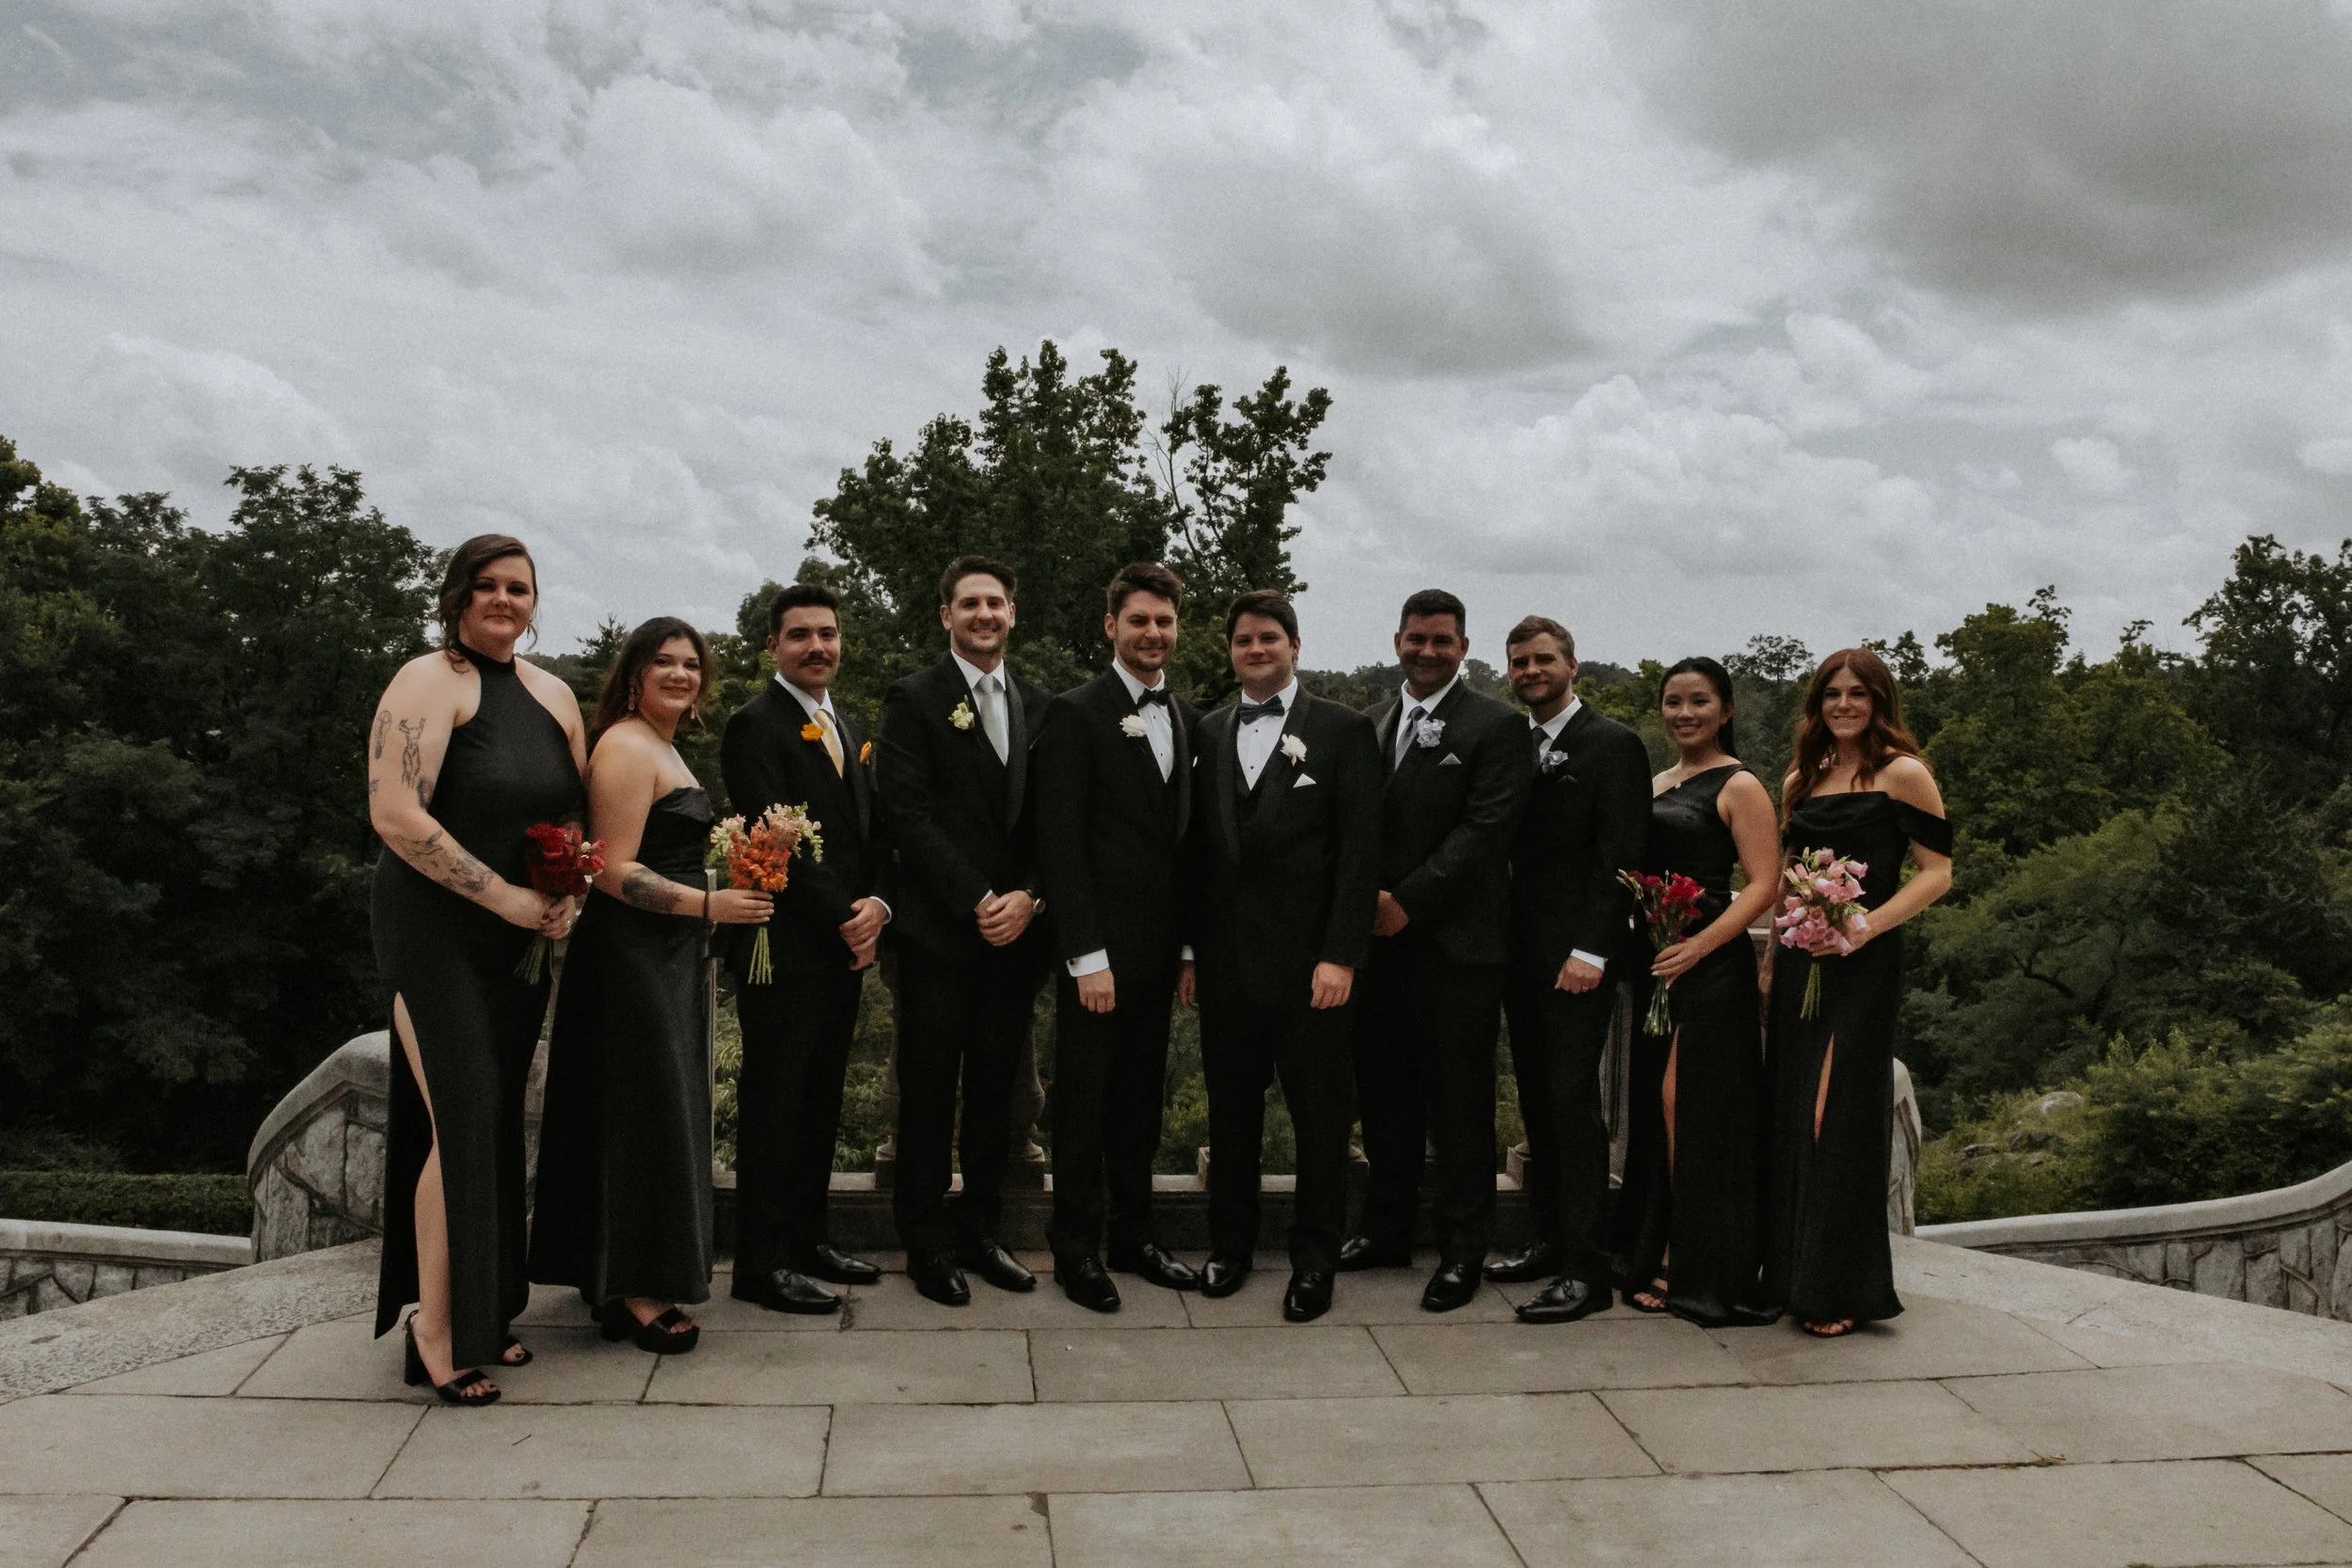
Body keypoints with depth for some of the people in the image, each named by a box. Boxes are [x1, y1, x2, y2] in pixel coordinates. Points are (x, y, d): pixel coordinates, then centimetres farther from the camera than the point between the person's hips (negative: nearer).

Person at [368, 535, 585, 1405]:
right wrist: (506, 897, -18)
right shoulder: (430, 682, -9)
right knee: (462, 1125, -7)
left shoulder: (553, 696, 12)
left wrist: (570, 895, -1)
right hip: (436, 933, -6)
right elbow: (395, 816, -20)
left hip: (523, 940, 7)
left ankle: (482, 1312, 22)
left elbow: (575, 812, 18)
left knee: (497, 1125, 10)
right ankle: (434, 1330, 6)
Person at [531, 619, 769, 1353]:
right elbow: (616, 871, -20)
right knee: (645, 1112, -4)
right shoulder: (626, 748, -14)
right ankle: (633, 1293, 6)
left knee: (657, 1113, 14)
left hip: (665, 959, 10)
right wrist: (710, 905, -22)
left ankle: (620, 1278, 25)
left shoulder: (665, 748, 17)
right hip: (632, 955, -10)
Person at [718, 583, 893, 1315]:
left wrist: (878, 904, -3)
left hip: (844, 947, 8)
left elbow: (873, 833, 15)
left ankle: (807, 1237, 24)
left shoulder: (850, 731, 18)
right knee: (774, 1102, -2)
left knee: (821, 1099, 13)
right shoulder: (755, 725, -8)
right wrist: (841, 919, -14)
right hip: (783, 947, -8)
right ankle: (762, 1262, 5)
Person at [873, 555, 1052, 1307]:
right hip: (937, 934, -4)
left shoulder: (1038, 706, 12)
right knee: (928, 1094, 4)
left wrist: (1026, 897, -6)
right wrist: (979, 902, -14)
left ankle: (980, 1231, 23)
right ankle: (927, 1245, 15)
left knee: (995, 1090, 11)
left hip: (1016, 932, 4)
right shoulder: (913, 700, -2)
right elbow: (909, 815, -10)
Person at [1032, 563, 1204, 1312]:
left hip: (1159, 947, 6)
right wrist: (1088, 956, -17)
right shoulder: (1075, 715, -9)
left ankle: (1134, 1236, 27)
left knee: (1141, 1098, 15)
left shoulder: (1187, 718, 11)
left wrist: (1190, 942, 9)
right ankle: (1077, 1251, 17)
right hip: (1097, 948, -6)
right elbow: (1060, 843, -13)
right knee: (1084, 1102, 4)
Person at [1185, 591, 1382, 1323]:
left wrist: (1342, 956, -13)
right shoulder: (1209, 734, 11)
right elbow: (1197, 848, 11)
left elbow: (1360, 850, -7)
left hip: (1309, 960, -3)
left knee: (1320, 1111, 5)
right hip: (1225, 960, 4)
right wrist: (1189, 949, 6)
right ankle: (1231, 1243, 27)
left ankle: (1315, 1258, 19)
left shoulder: (1343, 731, -1)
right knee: (1230, 1107, 12)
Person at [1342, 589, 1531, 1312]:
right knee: (1383, 1093, 14)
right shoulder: (1368, 723, 14)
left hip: (1455, 945, -5)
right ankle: (1387, 1226, 28)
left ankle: (1462, 1249, 13)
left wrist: (1407, 901, -16)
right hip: (1379, 936, 5)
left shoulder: (1496, 726, -4)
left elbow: (1485, 828, -12)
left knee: (1458, 1101, 2)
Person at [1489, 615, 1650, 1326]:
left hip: (1578, 955, -7)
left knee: (1572, 1100, -8)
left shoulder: (1613, 745, -5)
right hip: (1522, 952, 7)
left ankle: (1586, 1268, -4)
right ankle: (1547, 1240, 20)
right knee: (1538, 1101, 11)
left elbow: (1620, 858, -12)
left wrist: (1591, 949, -18)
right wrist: (1503, 941, 7)